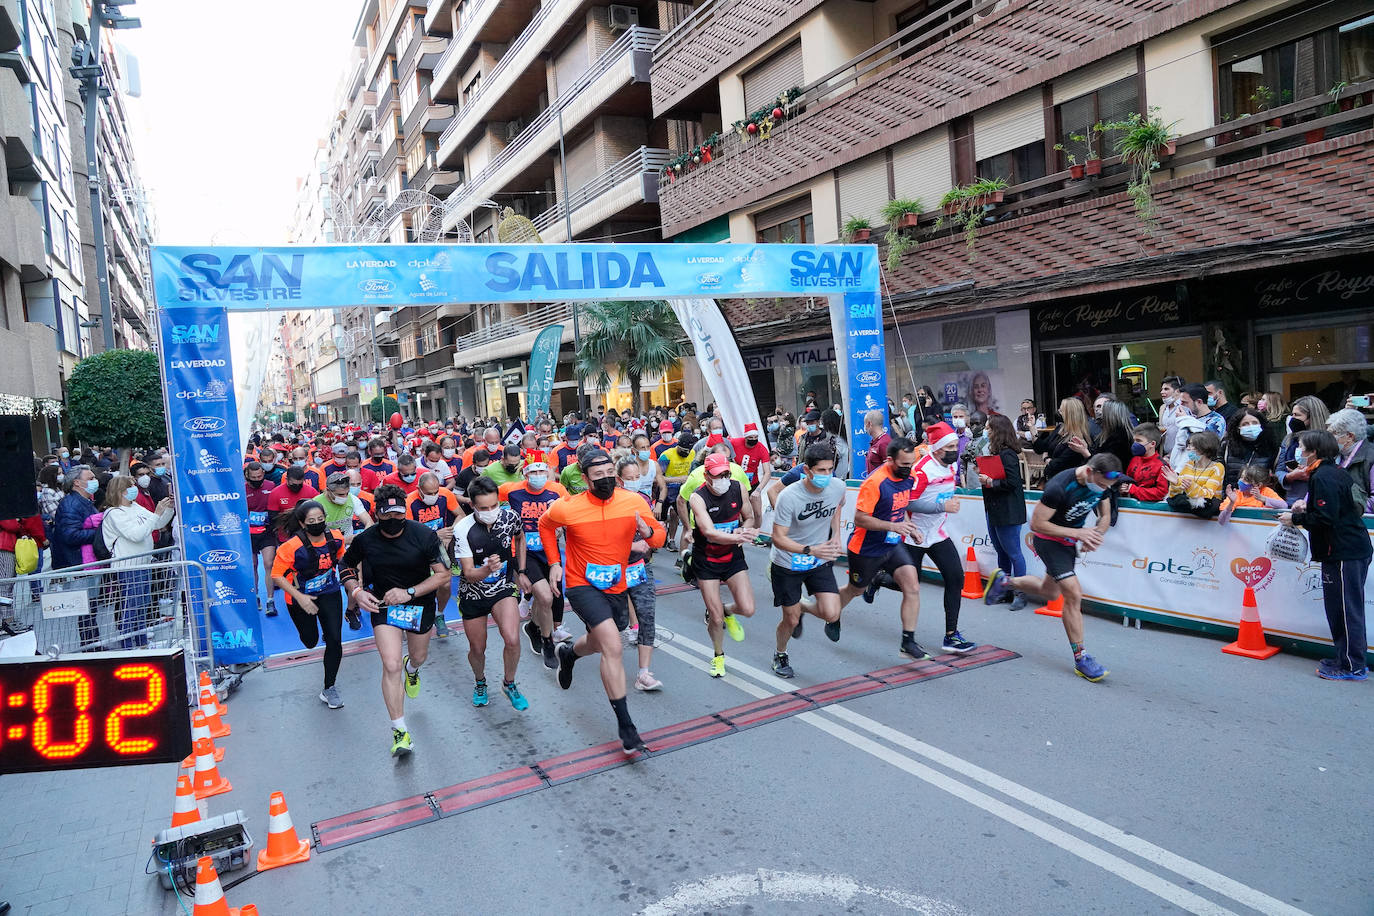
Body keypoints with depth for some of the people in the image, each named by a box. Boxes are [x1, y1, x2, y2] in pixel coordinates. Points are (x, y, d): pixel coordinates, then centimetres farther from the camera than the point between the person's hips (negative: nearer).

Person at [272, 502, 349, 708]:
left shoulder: (335, 538, -13)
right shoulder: (292, 547, -26)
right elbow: (277, 576, -18)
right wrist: (300, 597, -25)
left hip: (330, 594, 2)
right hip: (300, 598, -2)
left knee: (335, 641, -7)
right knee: (310, 642, 14)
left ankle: (329, 689, 9)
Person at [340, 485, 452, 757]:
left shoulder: (424, 535, -21)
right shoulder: (365, 540, -15)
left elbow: (443, 574, -16)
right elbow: (347, 566, 4)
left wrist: (409, 592, -25)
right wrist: (357, 591, -15)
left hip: (420, 604, 1)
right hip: (384, 606, -1)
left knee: (418, 657, 22)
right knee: (391, 666, -15)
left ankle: (411, 669, 64)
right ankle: (400, 732, -3)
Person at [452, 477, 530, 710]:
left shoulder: (510, 517, -15)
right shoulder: (462, 529, -24)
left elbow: (520, 539, 11)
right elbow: (469, 574, -23)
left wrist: (521, 572, 8)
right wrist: (487, 570, -44)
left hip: (503, 588, 1)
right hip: (473, 594, -1)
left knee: (512, 640, -21)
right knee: (477, 649, 13)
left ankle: (509, 684, 7)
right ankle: (480, 683, 46)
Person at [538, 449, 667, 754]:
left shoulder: (633, 502, -12)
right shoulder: (567, 508, -17)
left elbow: (660, 534, -3)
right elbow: (545, 526, 5)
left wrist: (649, 532, -26)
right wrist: (554, 563, -2)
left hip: (616, 587, 5)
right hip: (583, 586, -5)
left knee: (598, 644, 26)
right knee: (614, 648, -21)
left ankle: (568, 652, 63)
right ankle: (625, 725, -9)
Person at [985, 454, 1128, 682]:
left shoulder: (1102, 484, -12)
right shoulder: (1059, 487, -33)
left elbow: (1106, 517, 4)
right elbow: (1037, 523, -27)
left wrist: (1095, 535, -17)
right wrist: (1078, 533, -27)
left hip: (1069, 541, 8)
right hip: (1049, 540, -8)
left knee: (1050, 592, 22)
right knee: (1074, 594, -14)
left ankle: (1004, 581, 44)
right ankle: (1080, 658, -4)